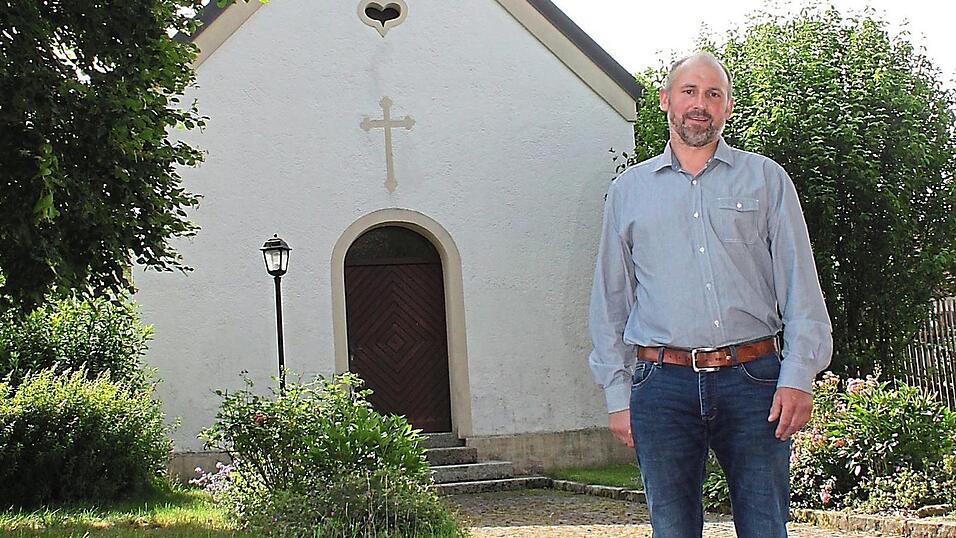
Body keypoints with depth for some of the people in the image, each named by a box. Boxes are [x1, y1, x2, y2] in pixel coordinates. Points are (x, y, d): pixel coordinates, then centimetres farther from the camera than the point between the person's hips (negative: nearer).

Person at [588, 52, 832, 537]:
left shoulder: (766, 179, 12)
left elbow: (799, 284, 7)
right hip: (663, 385, 1)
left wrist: (798, 375, -5)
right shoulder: (628, 190, 15)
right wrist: (617, 394, 7)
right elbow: (610, 298, 14)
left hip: (754, 379, 0)